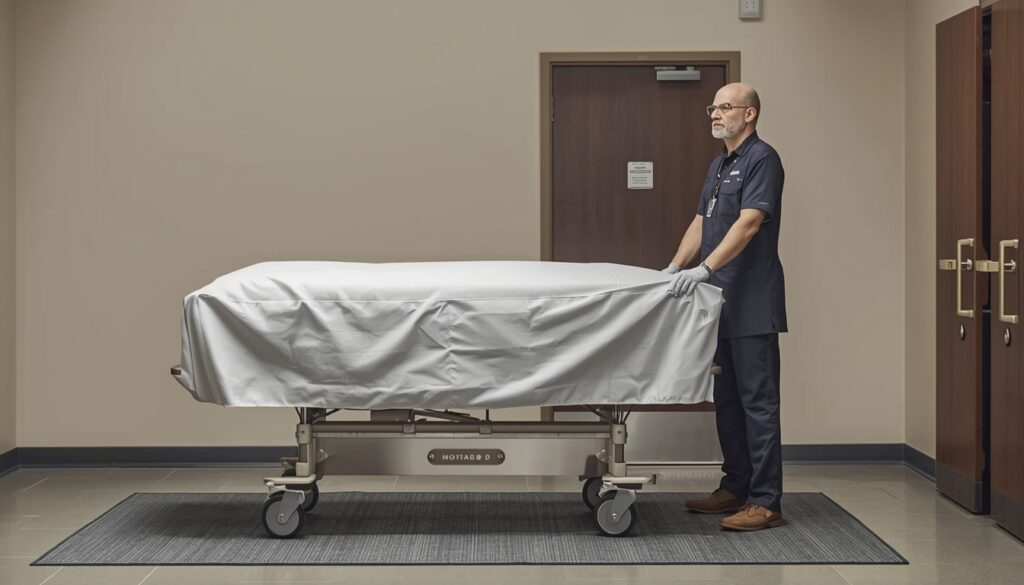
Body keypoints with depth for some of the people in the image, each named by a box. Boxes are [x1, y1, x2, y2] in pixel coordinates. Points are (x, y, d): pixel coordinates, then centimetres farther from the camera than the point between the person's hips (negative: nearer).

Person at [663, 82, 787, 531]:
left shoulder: (762, 159, -10)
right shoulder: (719, 164, 18)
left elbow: (748, 222, -21)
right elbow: (701, 222, 21)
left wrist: (705, 268, -29)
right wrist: (674, 268, 10)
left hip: (753, 306, -9)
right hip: (722, 303, 9)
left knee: (757, 402, -6)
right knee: (727, 400, 13)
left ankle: (765, 502, -3)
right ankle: (735, 487, 22)